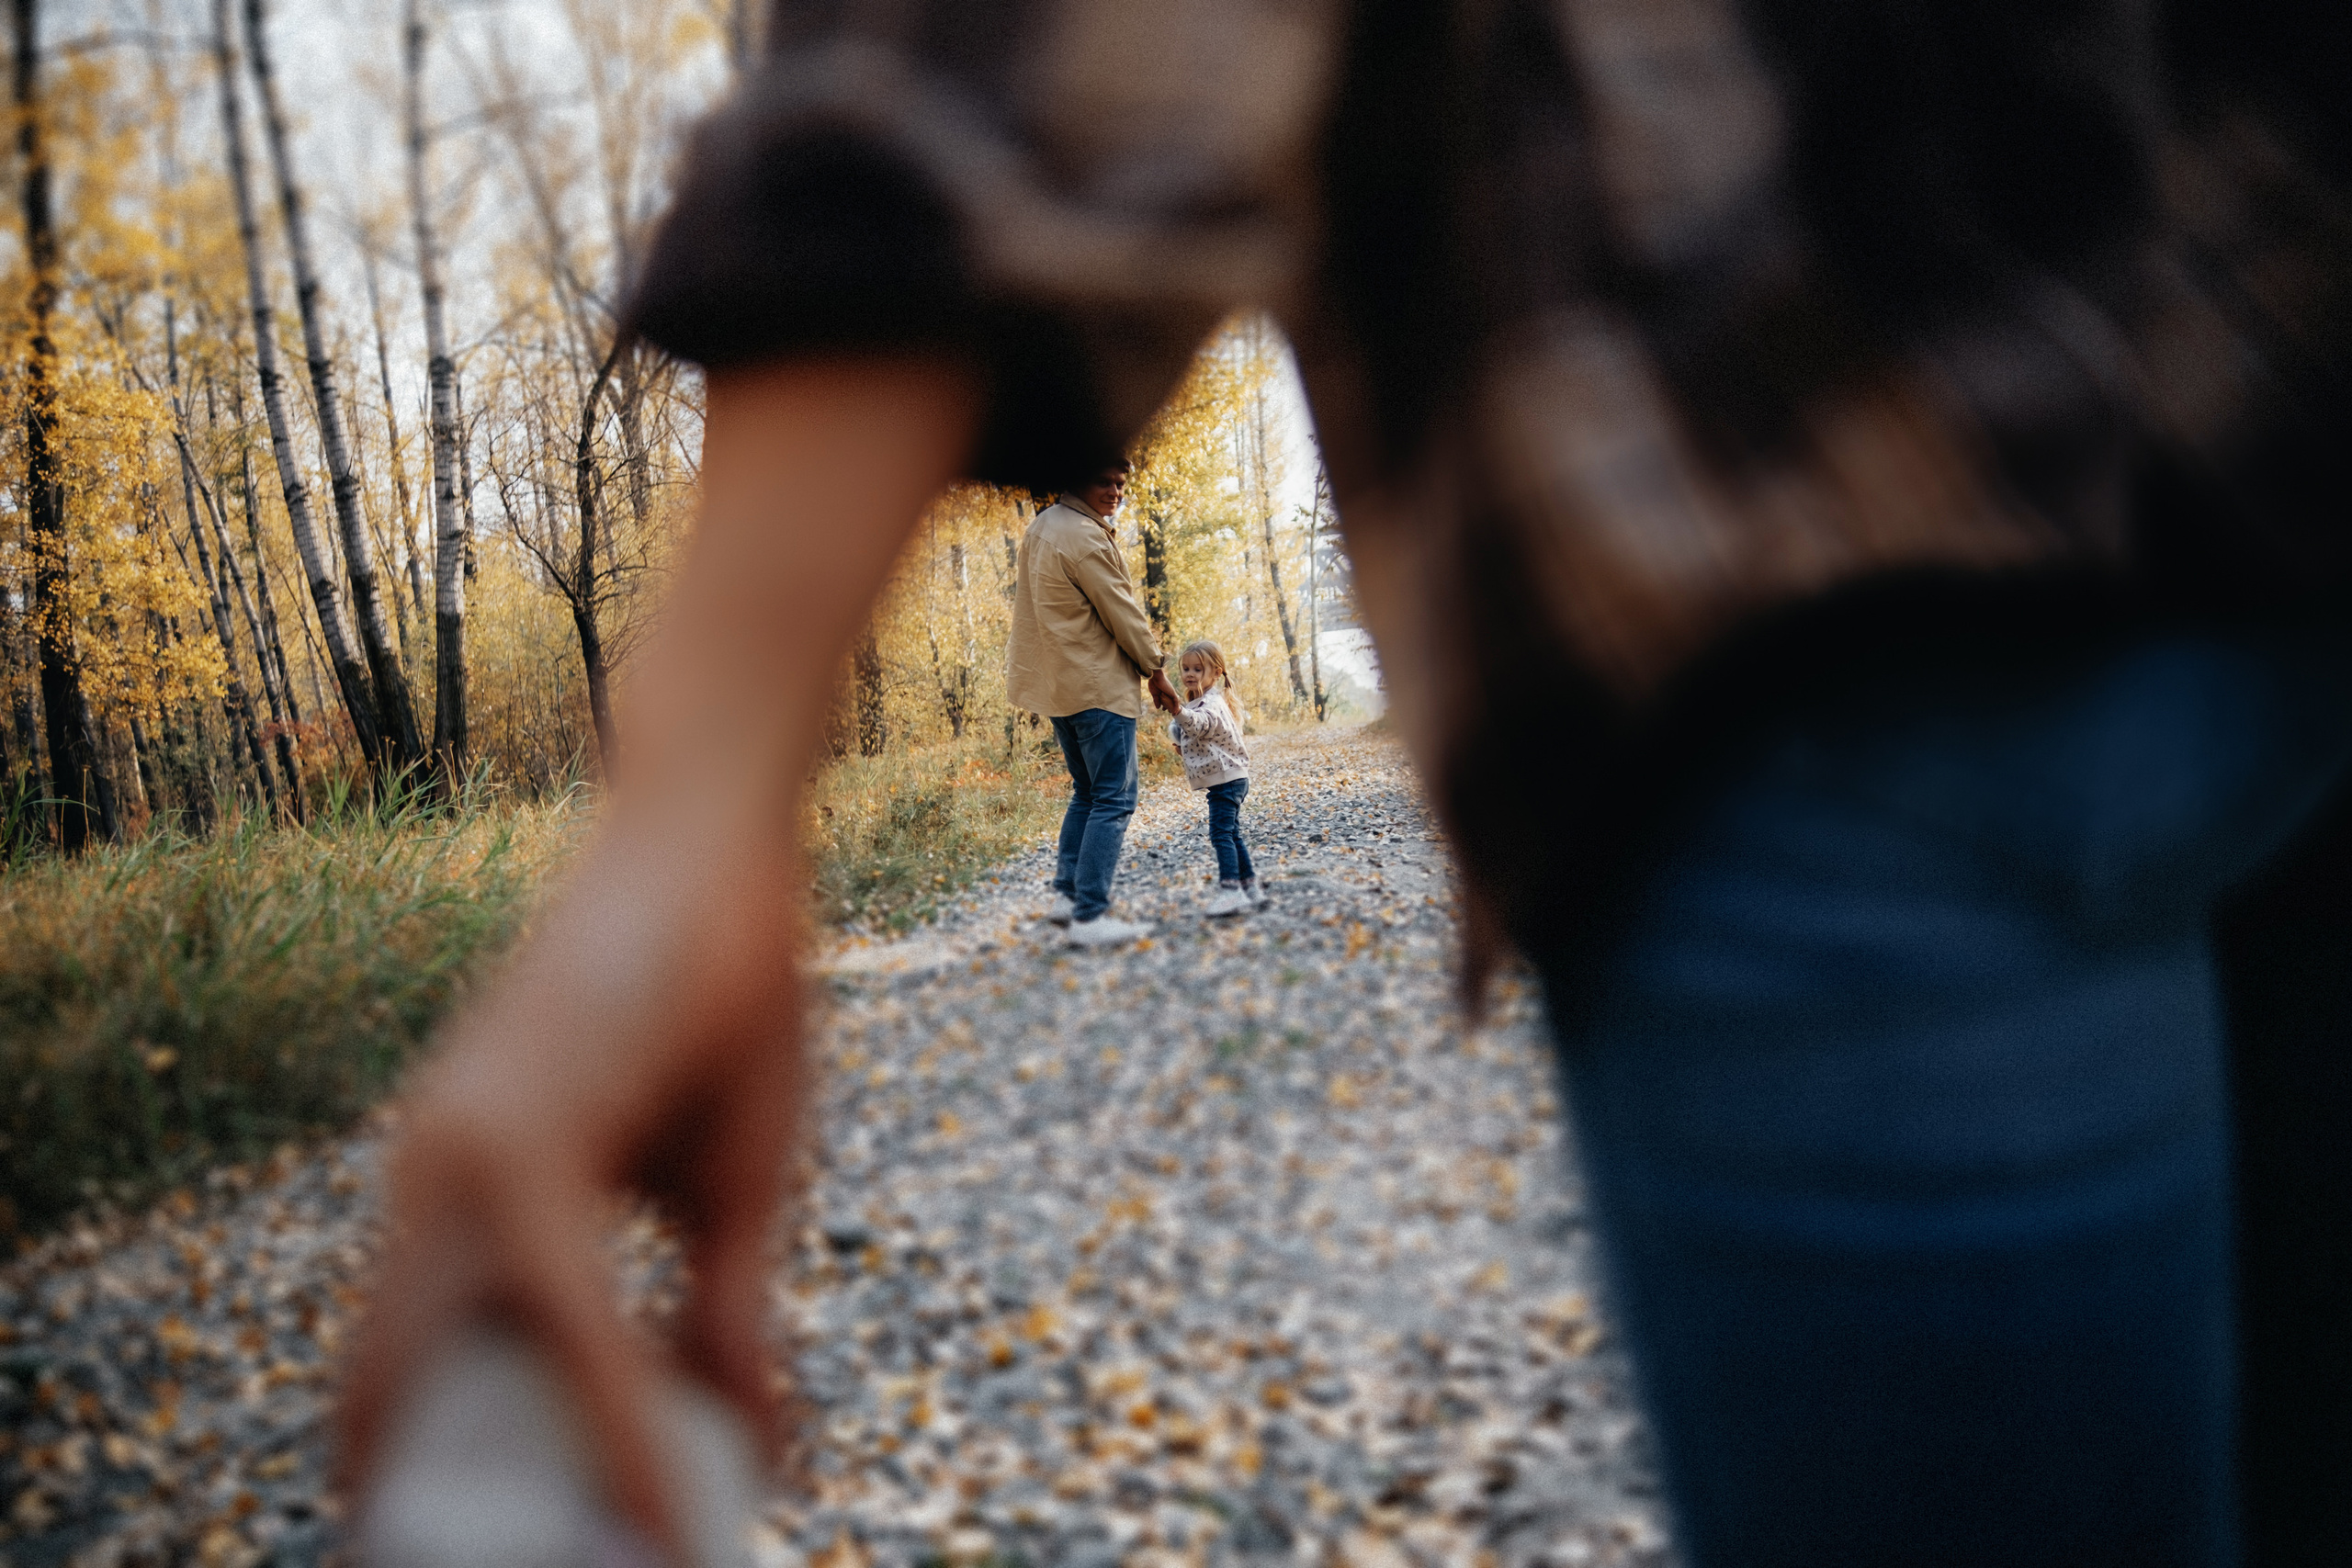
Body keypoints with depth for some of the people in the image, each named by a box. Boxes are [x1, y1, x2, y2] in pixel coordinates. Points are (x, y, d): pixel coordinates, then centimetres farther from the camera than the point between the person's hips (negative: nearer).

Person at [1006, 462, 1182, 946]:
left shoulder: (1040, 526, 12)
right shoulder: (1086, 537, -17)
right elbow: (1121, 611, -12)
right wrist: (1156, 670, -2)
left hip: (1058, 685, 10)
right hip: (1098, 685, -10)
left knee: (1086, 793, 20)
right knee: (1114, 800, -7)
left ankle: (1066, 894, 20)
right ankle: (1089, 917, -11)